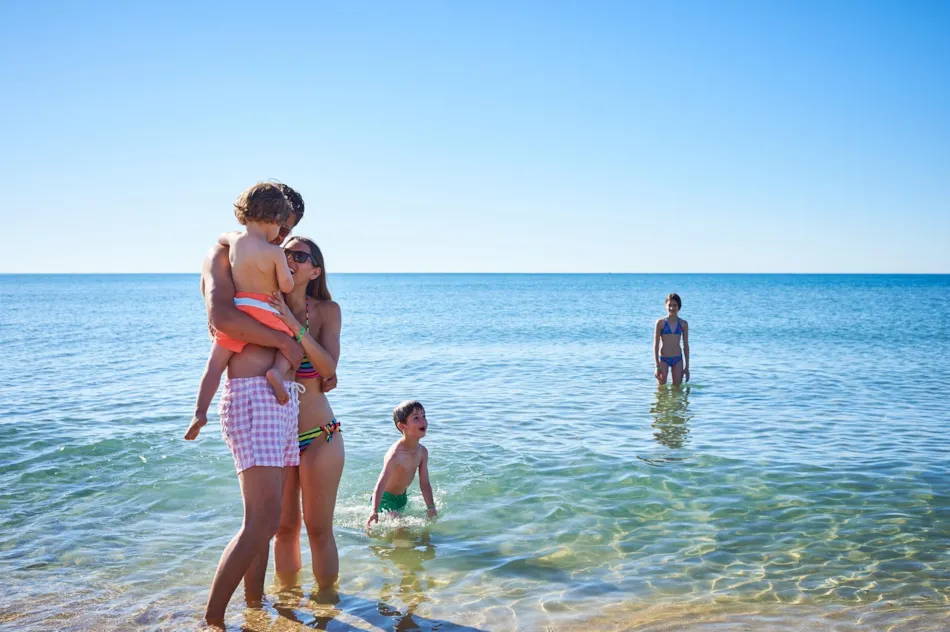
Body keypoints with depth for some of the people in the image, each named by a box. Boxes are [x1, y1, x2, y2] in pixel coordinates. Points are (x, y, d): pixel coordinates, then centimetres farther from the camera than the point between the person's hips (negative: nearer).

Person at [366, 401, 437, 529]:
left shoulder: (422, 451, -7)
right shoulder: (395, 454, -31)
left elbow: (425, 484, 1)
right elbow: (380, 485, -39)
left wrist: (431, 509, -3)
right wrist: (374, 512, -51)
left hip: (402, 497, 8)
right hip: (386, 499, -8)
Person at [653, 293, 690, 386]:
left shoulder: (683, 324, 2)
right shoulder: (661, 323, -5)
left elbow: (686, 345, 7)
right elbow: (656, 345, -4)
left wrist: (687, 367, 5)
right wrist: (657, 366, -9)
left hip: (678, 359, 2)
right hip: (663, 359, -2)